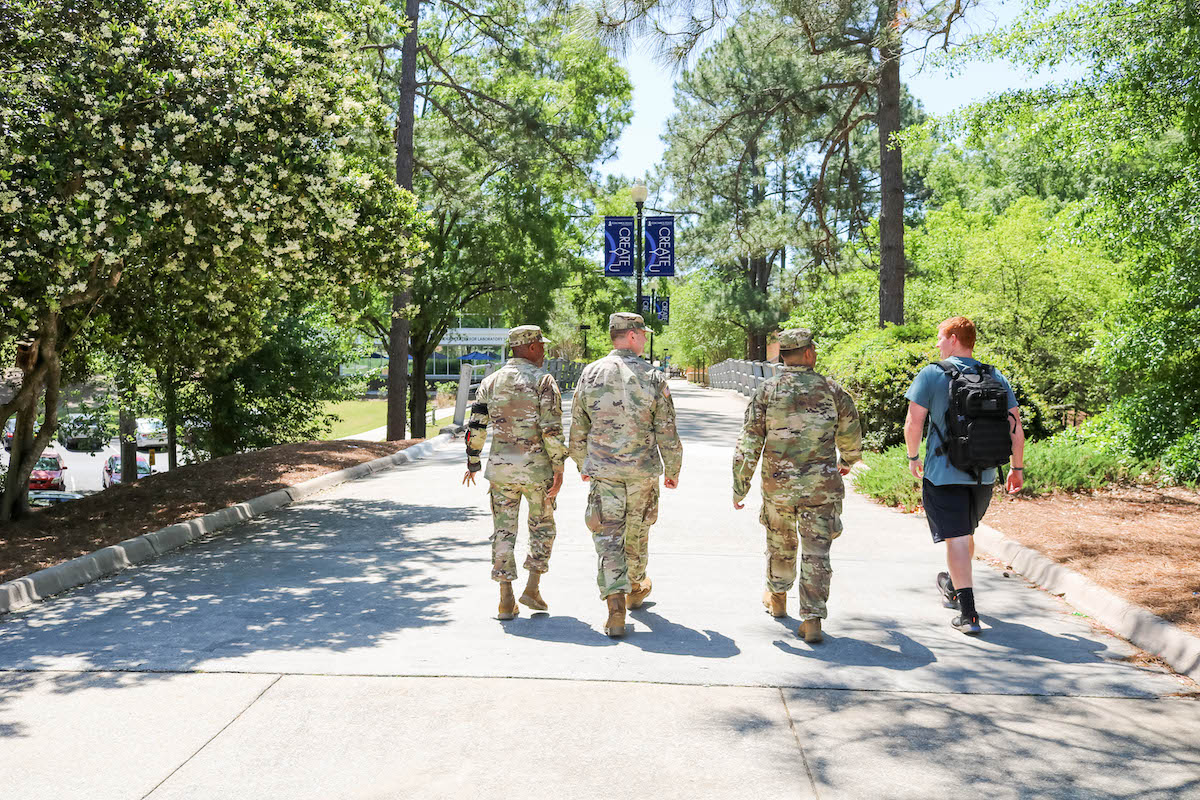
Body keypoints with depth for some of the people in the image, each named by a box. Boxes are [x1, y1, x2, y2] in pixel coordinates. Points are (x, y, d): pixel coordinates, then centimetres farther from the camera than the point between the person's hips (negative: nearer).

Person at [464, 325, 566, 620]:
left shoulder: (491, 381, 7)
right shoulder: (543, 380, -7)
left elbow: (476, 427, 6)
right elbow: (552, 429, -14)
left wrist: (472, 463, 16)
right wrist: (558, 469, -9)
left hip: (500, 465, 3)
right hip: (536, 466, -3)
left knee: (504, 530, 8)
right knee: (542, 526, 16)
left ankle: (506, 601, 7)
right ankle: (532, 588, 11)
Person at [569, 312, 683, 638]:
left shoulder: (590, 374, 0)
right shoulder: (653, 378, -6)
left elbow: (578, 430, 6)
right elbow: (667, 433, -4)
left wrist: (583, 465, 21)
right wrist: (673, 470, 10)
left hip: (603, 470, 0)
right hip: (643, 470, 0)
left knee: (608, 536, 0)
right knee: (637, 532, 18)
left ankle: (615, 603, -13)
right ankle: (636, 588, 39)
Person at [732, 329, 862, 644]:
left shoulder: (767, 391, -4)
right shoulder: (832, 390, -1)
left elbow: (749, 443, -6)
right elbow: (851, 435, 13)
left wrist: (739, 486, 2)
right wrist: (847, 461, 34)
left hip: (777, 484, 1)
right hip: (821, 486, -1)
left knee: (780, 542, 22)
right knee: (816, 552, 2)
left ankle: (777, 597, 42)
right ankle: (812, 620, -3)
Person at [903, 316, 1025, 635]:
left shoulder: (931, 375, -7)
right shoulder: (997, 378, 5)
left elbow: (913, 424, -10)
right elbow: (1015, 427, 4)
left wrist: (914, 457, 5)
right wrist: (1017, 468, 13)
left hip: (943, 473, -5)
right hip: (983, 475, 5)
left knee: (956, 539, -3)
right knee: (966, 534, 23)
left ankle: (968, 614, -8)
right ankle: (953, 586, 45)